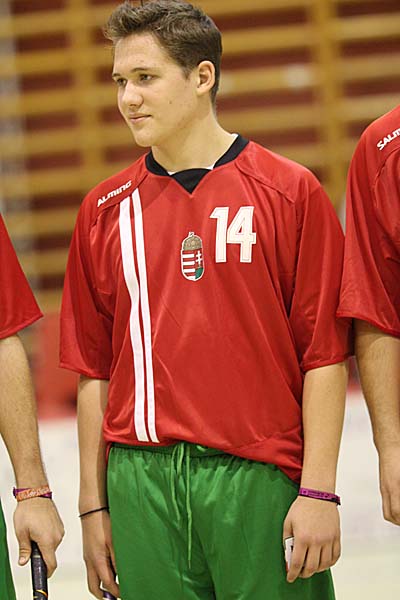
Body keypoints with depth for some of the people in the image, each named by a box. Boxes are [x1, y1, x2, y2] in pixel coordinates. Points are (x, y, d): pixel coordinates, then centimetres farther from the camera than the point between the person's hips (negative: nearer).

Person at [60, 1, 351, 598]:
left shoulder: (290, 191, 1)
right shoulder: (105, 209, 10)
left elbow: (324, 355, -2)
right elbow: (94, 370, 12)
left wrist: (319, 491, -8)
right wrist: (93, 504, 8)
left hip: (261, 480, -2)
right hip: (141, 478, 3)